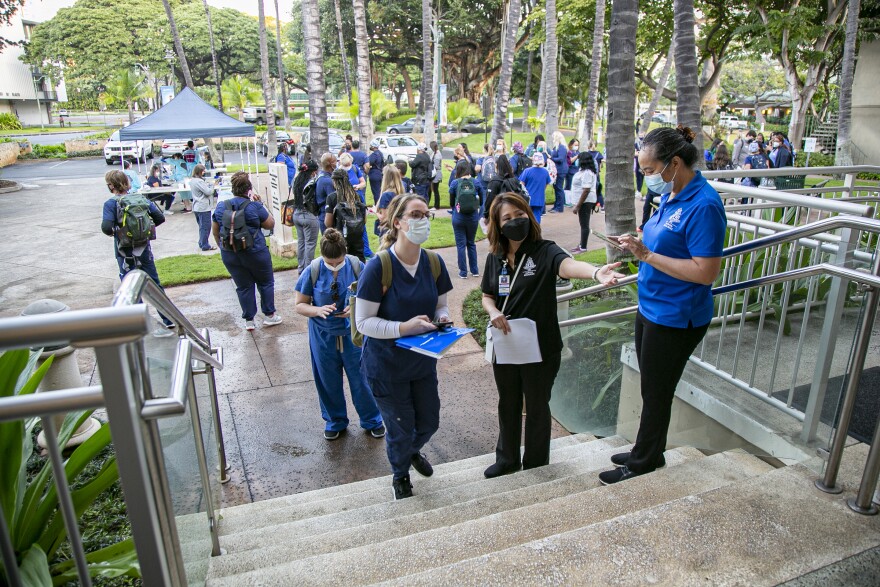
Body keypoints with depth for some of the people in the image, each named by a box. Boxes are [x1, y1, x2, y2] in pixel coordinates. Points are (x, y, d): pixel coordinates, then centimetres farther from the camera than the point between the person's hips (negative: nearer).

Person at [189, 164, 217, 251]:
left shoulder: (192, 180, 11)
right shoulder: (199, 181, -20)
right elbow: (208, 192, -20)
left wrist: (207, 184, -2)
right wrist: (211, 185, -4)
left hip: (196, 207, 10)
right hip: (203, 208, -10)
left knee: (202, 226, 19)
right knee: (205, 227, -3)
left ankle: (202, 243, 25)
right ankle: (205, 246, 1)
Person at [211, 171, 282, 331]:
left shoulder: (220, 206, 1)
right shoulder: (254, 206, -12)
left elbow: (215, 231, 9)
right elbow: (270, 224, -1)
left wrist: (222, 247, 23)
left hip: (229, 255, 4)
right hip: (255, 252, -4)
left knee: (243, 286, 13)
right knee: (266, 282, 15)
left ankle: (249, 320, 18)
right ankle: (269, 315, 22)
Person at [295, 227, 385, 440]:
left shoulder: (357, 266, -12)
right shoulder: (312, 271, -11)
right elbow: (300, 305, -4)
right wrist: (318, 310, -24)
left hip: (353, 333, -1)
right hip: (323, 335, 1)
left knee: (361, 379, 9)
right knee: (329, 381, 16)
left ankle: (372, 420, 33)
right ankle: (335, 421, 40)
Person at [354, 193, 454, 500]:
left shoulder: (434, 262, -6)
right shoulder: (378, 267, -23)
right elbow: (364, 322, -20)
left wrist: (442, 318, -15)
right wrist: (404, 327, -31)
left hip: (423, 360, 5)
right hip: (387, 365, -5)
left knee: (429, 422, 20)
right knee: (401, 428, 12)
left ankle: (412, 451, 58)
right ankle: (400, 476, 47)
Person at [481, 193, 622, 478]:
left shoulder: (544, 251, -16)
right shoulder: (495, 258, -1)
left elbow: (567, 265, -38)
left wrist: (596, 272, -60)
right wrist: (493, 311, -14)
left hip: (540, 348, -4)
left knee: (537, 406, 14)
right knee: (508, 404, 21)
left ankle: (536, 466, 37)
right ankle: (507, 459, 43)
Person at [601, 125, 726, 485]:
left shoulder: (703, 205, -22)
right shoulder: (671, 196, 5)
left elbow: (706, 272, -25)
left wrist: (648, 255, -25)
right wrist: (638, 246, -3)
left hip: (674, 319, -9)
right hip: (651, 308, 9)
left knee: (656, 392, 9)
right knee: (651, 388, 21)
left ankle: (644, 460, 29)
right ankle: (648, 452, 39)